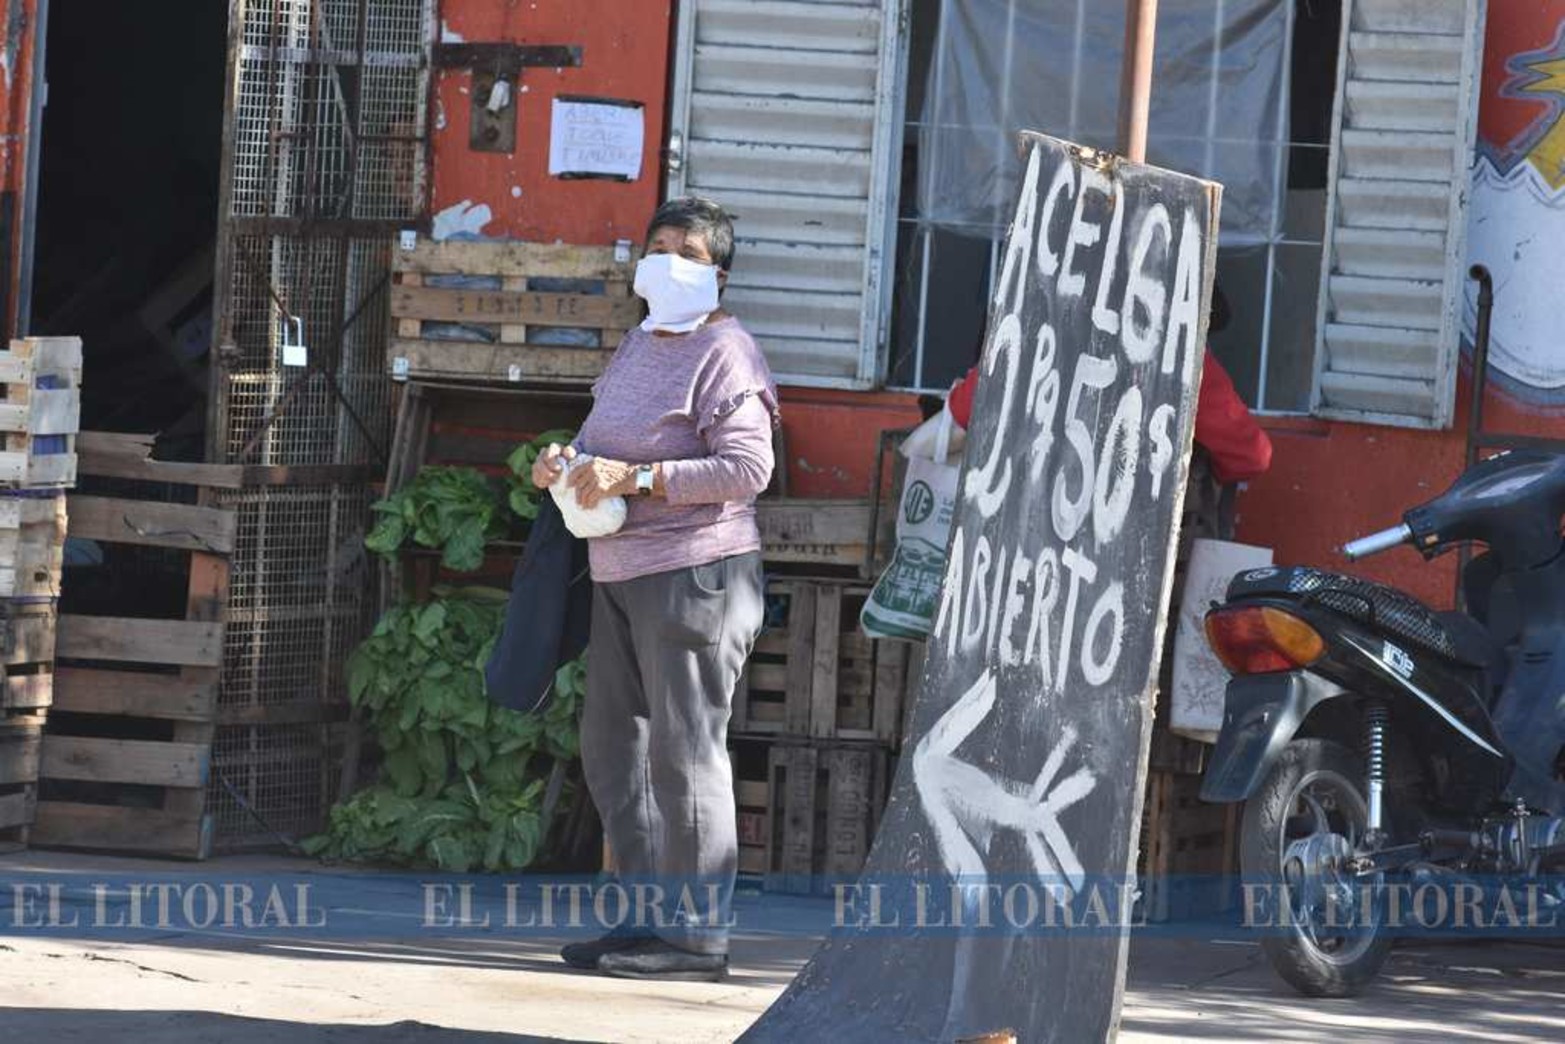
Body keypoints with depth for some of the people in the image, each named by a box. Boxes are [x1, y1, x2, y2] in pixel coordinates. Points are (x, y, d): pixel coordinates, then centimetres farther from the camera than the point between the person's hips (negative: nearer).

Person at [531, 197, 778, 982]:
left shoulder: (723, 354, -10)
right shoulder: (639, 343, 16)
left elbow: (749, 466, -18)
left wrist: (635, 477, -21)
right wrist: (571, 460, 6)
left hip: (695, 572, -9)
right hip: (622, 573, 9)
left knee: (685, 750, -7)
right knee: (613, 744, 11)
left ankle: (697, 933, -3)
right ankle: (651, 915, 18)